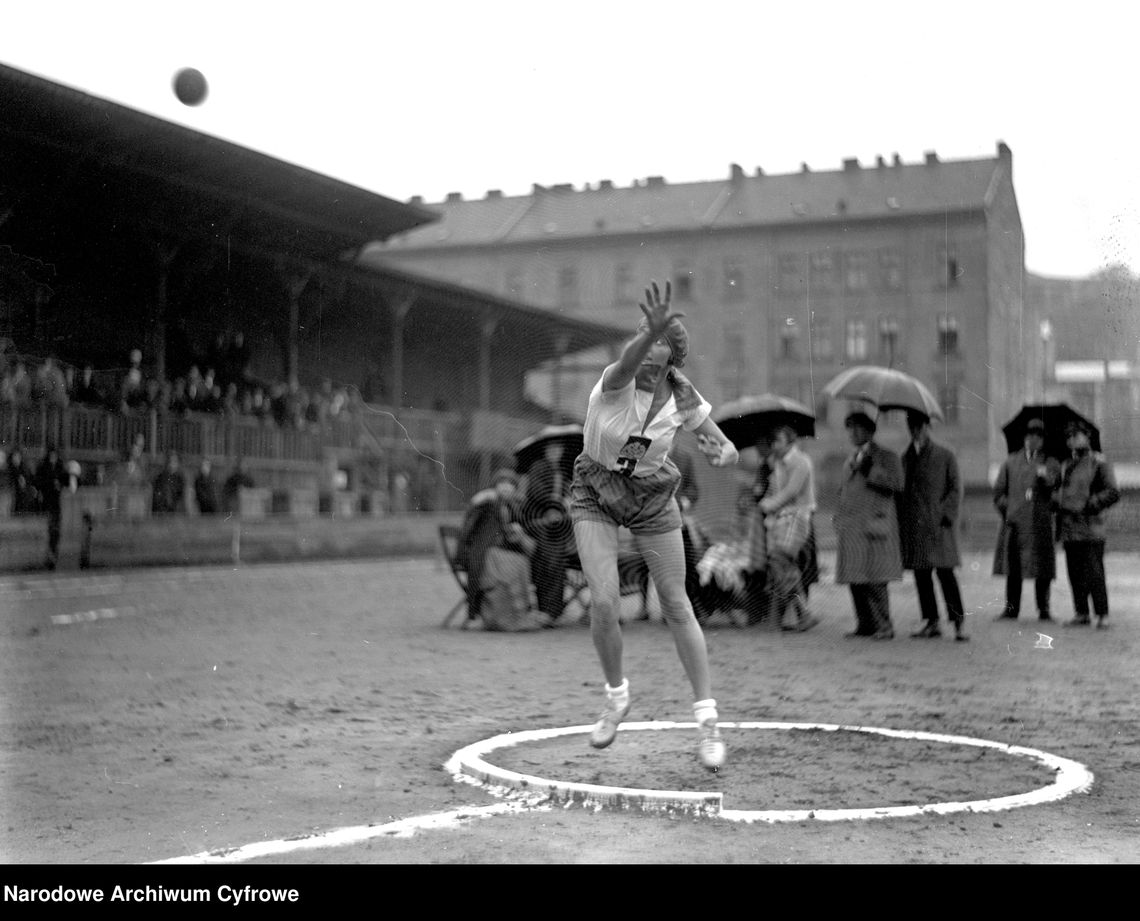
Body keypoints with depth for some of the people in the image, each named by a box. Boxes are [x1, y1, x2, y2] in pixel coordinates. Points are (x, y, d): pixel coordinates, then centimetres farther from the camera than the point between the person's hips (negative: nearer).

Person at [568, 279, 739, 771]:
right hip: (595, 495, -2)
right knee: (604, 604, -16)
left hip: (652, 499, 2)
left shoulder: (683, 398, -13)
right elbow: (628, 361, -50)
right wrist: (652, 330, -71)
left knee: (677, 607, 2)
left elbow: (726, 449, -1)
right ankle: (617, 695, 13)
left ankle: (707, 719, 13)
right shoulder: (617, 382, -25)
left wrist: (721, 453, -25)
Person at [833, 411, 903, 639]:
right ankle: (865, 624, 13)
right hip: (851, 529, 7)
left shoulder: (886, 457, 3)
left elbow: (896, 484, -10)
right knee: (855, 579, 5)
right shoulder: (850, 461, 22)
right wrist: (839, 519, 13)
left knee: (875, 579, -11)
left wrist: (871, 470, -16)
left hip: (875, 524, -7)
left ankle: (884, 626, -6)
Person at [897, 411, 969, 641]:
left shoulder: (945, 455, 3)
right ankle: (931, 622, 13)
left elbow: (956, 489, 1)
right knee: (921, 574, 6)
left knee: (944, 571, -9)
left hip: (938, 524, -5)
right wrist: (900, 519, 6)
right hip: (912, 525, 5)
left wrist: (946, 515, -11)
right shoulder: (905, 457, 15)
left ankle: (959, 622, -4)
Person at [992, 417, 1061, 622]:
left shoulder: (1050, 463, 11)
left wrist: (1046, 476, -30)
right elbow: (999, 490, 16)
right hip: (1014, 523, 1)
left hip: (1041, 525, -1)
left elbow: (1055, 483, -9)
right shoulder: (1011, 462, 16)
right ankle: (1011, 609, 8)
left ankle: (1043, 610, 8)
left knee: (1043, 570, -2)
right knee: (1012, 568, 1)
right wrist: (1006, 510, 3)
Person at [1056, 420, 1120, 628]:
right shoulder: (1065, 465, 18)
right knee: (1075, 573, 8)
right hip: (1069, 529, 6)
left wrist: (1091, 504, -16)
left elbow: (1113, 492, -7)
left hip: (1090, 527, -6)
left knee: (1094, 572, -8)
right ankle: (1081, 613, 15)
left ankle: (1102, 615, -2)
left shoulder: (1099, 463, -2)